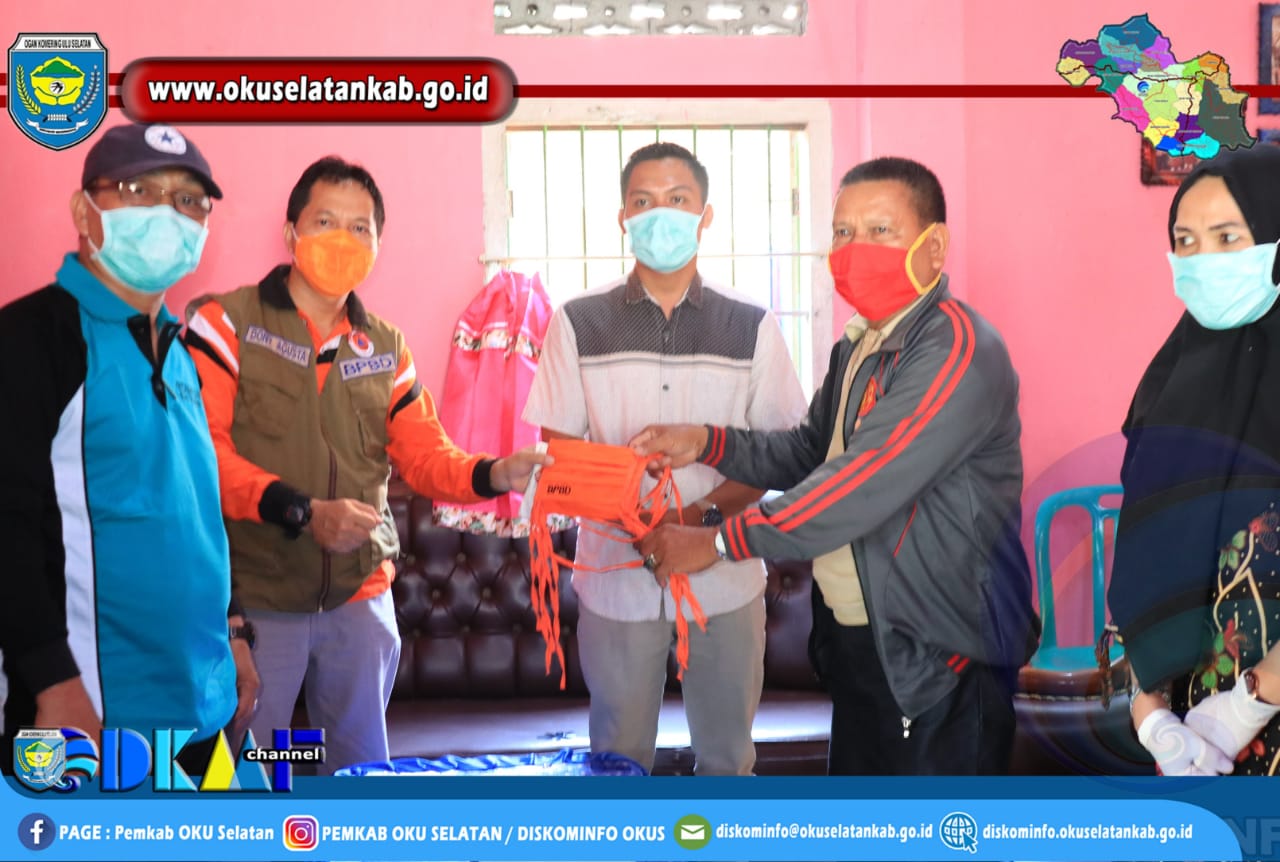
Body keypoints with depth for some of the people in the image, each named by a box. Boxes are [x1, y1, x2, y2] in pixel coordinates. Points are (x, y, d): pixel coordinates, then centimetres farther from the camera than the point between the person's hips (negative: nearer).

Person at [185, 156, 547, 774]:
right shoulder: (226, 323, -6)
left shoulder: (385, 347, 12)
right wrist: (302, 511, -25)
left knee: (363, 765, 15)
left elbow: (425, 453, 8)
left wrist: (492, 474, -13)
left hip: (359, 597, 5)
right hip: (253, 599, -4)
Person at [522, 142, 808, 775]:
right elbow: (558, 445, 1)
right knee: (619, 755, 11)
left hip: (726, 575, 0)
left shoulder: (751, 327, 2)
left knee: (726, 753, 11)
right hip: (616, 574, 0)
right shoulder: (579, 323, 1)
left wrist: (706, 513, -18)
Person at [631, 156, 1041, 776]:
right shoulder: (857, 345, 11)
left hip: (941, 660, -9)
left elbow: (862, 488, -27)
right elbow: (810, 451, 20)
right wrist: (707, 442, 2)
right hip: (856, 643, 9)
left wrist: (719, 541, -19)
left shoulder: (956, 350, -22)